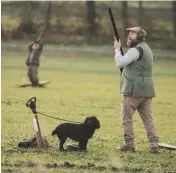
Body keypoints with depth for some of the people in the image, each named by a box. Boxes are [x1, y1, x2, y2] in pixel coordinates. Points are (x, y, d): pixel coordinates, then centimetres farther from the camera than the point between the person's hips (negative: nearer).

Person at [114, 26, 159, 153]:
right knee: (148, 118, 6)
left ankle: (129, 144, 3)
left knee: (126, 117, 3)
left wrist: (117, 49, -4)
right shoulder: (146, 49, 20)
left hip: (134, 90, -8)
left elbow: (120, 63, -17)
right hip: (147, 90, 8)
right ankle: (154, 144, -2)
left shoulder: (136, 50, -12)